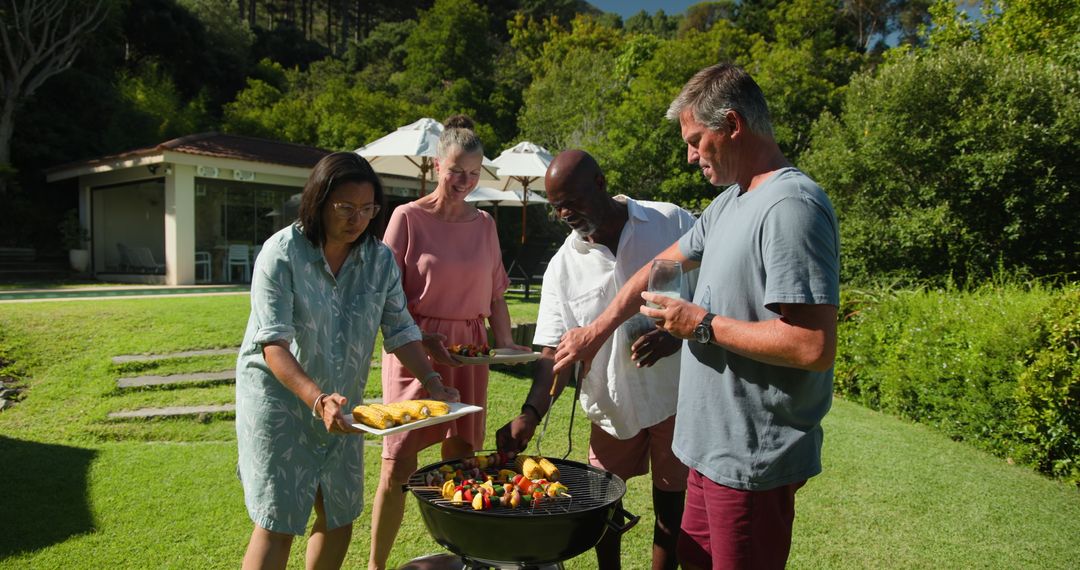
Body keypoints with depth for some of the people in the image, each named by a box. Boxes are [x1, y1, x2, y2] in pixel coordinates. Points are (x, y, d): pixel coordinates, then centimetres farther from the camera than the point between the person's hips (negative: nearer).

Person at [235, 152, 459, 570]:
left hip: (342, 404, 5)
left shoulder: (380, 259, -3)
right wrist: (318, 400, -36)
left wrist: (433, 383, -17)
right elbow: (273, 343, -23)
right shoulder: (282, 253, -17)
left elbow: (400, 329, -2)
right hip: (279, 397, -5)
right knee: (277, 524, -3)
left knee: (340, 518, 13)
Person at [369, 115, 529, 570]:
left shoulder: (484, 224, 10)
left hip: (468, 350, 4)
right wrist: (419, 340, -17)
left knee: (460, 457, 8)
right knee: (399, 462, -3)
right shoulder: (408, 217, -3)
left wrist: (506, 342, 3)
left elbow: (495, 294, 15)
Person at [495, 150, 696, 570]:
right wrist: (531, 414, -16)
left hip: (678, 395, -2)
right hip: (612, 404, 3)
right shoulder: (563, 266, -2)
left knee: (671, 508, 10)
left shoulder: (673, 224, -8)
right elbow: (556, 351, -3)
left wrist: (678, 335, -21)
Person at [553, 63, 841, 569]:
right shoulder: (729, 203, 11)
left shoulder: (790, 207, -21)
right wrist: (596, 331, 19)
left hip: (752, 459, -9)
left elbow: (814, 347, -27)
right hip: (715, 446, 9)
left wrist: (703, 325, -17)